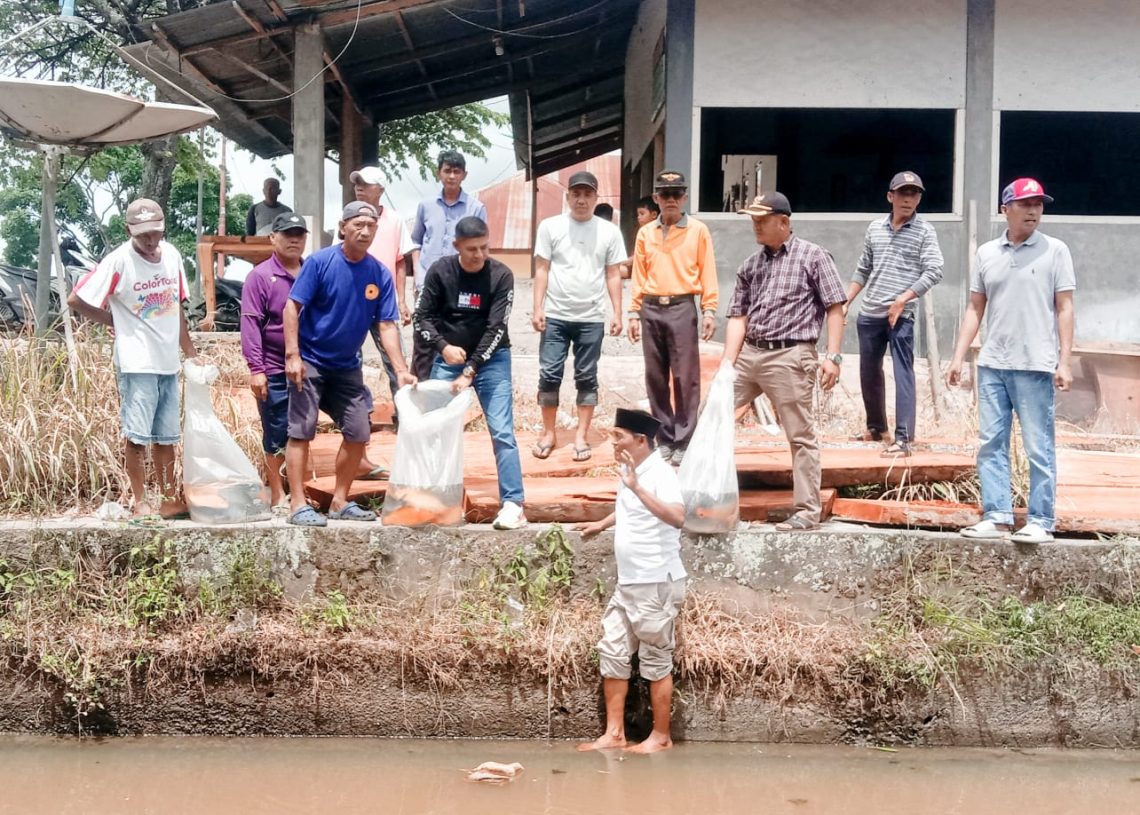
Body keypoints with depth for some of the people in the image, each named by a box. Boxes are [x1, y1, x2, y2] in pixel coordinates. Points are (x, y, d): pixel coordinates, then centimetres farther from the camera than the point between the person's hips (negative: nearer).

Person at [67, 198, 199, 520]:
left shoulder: (171, 255, 5)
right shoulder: (118, 261, -12)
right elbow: (75, 300, -9)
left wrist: (192, 354, 16)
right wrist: (117, 323, -1)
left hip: (168, 362, 5)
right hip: (136, 364, -5)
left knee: (166, 436, 12)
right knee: (137, 436, -1)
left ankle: (170, 499, 20)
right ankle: (141, 503, 7)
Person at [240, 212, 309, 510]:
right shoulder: (260, 276, -3)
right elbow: (250, 325, -7)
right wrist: (256, 369, -14)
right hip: (275, 372, -4)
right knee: (277, 434, 4)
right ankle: (277, 494, 15)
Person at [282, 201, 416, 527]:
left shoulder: (380, 275, -3)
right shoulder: (320, 262, -13)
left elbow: (387, 326, -3)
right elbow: (292, 307, -13)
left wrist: (401, 370, -13)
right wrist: (292, 355, -20)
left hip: (347, 367, 5)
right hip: (310, 362, -5)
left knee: (358, 433, 5)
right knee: (301, 431, -5)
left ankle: (340, 502, 18)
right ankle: (298, 506, 0)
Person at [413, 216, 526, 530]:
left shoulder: (501, 276, -12)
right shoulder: (440, 271, -8)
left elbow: (495, 328, -15)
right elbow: (421, 317, -2)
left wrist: (471, 370, -20)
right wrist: (443, 346, -19)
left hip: (490, 360, -2)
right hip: (448, 358, 2)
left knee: (502, 431, -10)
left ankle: (513, 504, -10)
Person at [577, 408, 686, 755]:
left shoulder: (659, 474, -17)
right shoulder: (629, 471, 10)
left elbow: (677, 517, -35)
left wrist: (637, 488, -39)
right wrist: (602, 523, 29)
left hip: (656, 585, -9)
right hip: (628, 583, 9)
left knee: (655, 661, 1)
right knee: (612, 652, 9)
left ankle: (661, 736, 12)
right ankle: (614, 732, 15)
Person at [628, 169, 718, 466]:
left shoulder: (698, 231, 2)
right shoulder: (645, 233, 11)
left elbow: (707, 273, 0)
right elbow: (639, 275, 11)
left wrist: (709, 310, -7)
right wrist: (634, 312, 6)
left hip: (682, 308, -3)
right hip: (651, 310, 3)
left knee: (685, 378, -4)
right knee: (655, 377, 6)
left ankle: (683, 441, 1)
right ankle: (664, 438, 15)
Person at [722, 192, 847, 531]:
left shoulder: (813, 257, -1)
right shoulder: (750, 265, 14)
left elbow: (835, 308, -3)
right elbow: (738, 317, 12)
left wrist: (832, 356, -11)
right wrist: (727, 364, 2)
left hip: (790, 357, -6)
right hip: (749, 353, 6)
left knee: (801, 436, -1)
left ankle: (807, 511, 6)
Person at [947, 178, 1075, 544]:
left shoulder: (1054, 251, 0)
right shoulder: (986, 253, 10)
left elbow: (1064, 309, -2)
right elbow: (975, 308, 13)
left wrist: (1065, 361, -9)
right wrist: (958, 358, 7)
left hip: (1035, 367, -4)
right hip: (992, 365, 4)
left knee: (1039, 449, -1)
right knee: (991, 444, 6)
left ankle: (1041, 521, 5)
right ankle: (997, 516, 13)